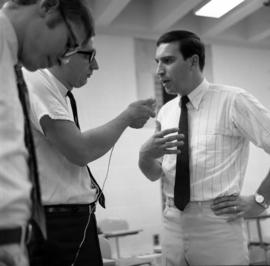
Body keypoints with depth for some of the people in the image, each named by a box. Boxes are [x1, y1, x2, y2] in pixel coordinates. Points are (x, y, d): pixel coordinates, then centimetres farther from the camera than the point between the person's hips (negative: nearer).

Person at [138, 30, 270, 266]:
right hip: (173, 224, 5)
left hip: (217, 225, -5)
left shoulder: (233, 100, -10)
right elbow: (154, 174, 7)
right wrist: (145, 155, -13)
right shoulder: (165, 112, 6)